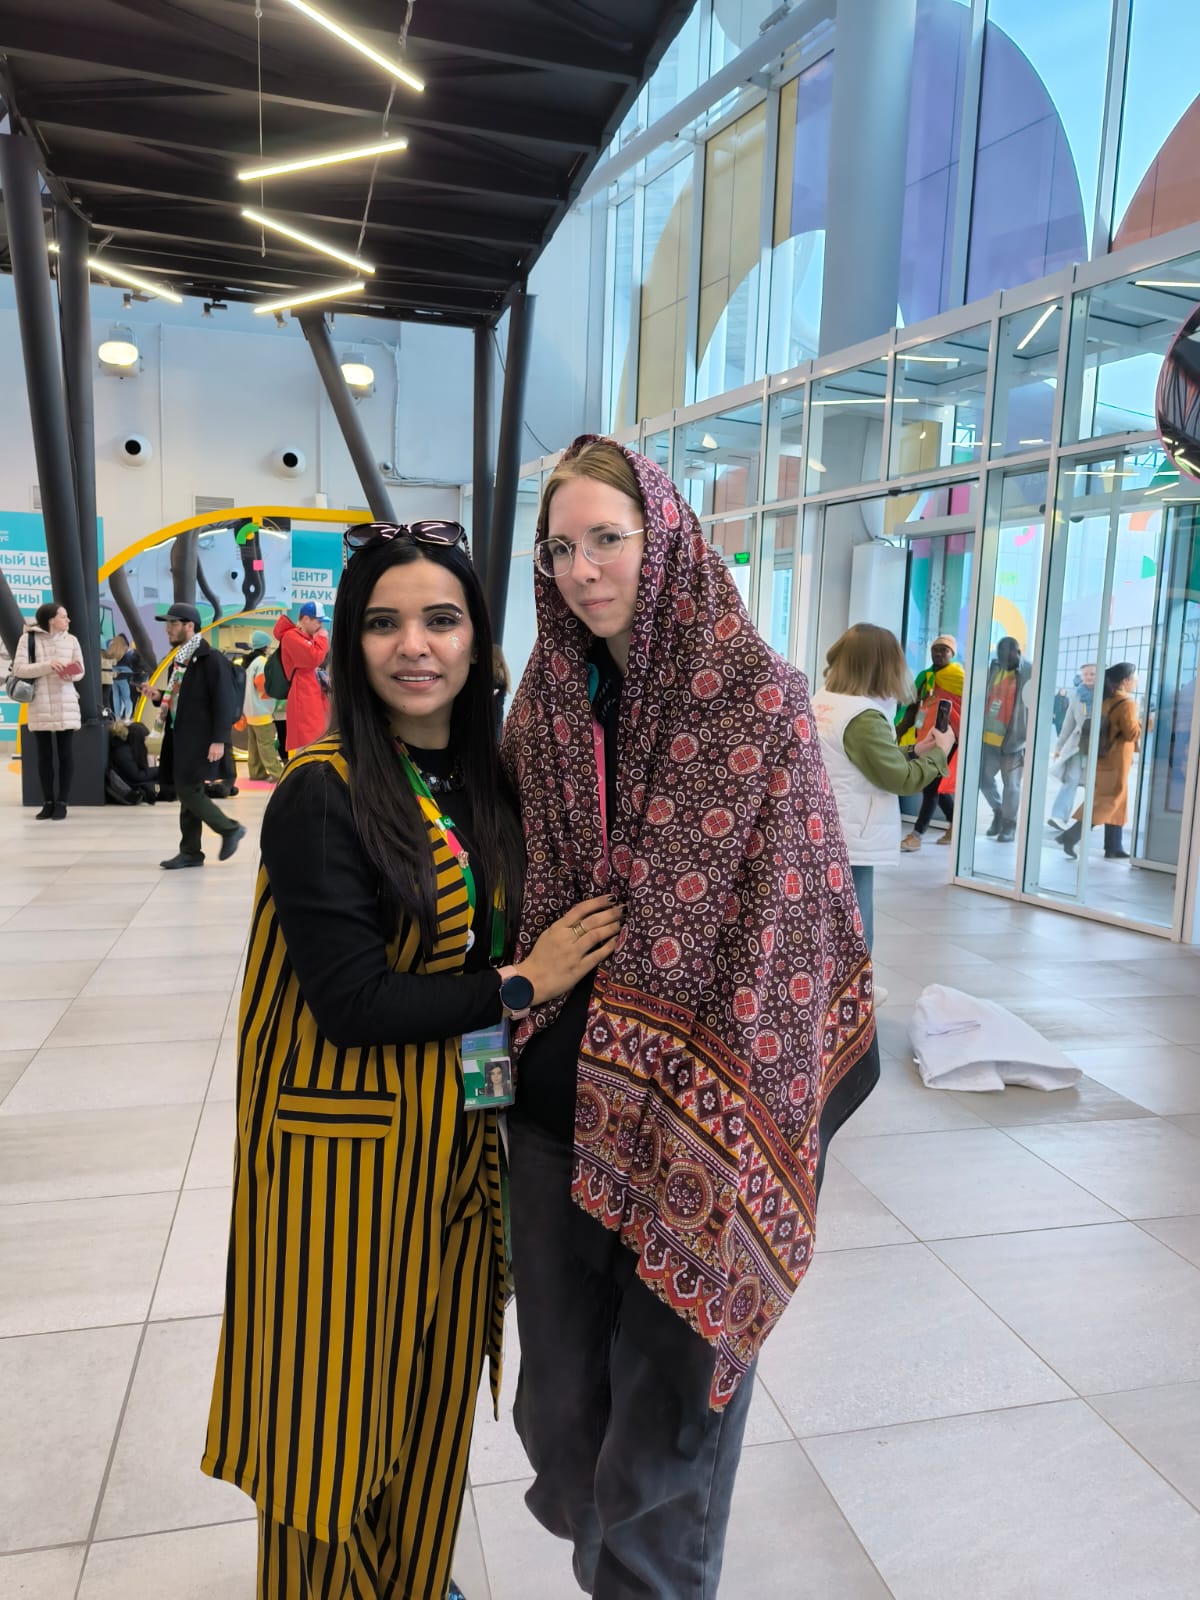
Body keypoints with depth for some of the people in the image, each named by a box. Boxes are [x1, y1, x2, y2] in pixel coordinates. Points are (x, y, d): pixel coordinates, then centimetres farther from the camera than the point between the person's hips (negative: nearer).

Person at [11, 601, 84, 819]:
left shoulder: (71, 640, 5)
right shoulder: (28, 638, -1)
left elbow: (80, 671, 9)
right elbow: (18, 668, -8)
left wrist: (70, 674, -14)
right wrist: (47, 665, -18)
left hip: (66, 706, 1)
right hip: (40, 707, -1)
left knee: (65, 754, 0)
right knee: (44, 756, 6)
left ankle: (62, 802, 7)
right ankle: (48, 802, 13)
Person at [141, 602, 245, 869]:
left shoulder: (211, 659, -12)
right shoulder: (179, 660, 15)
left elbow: (224, 702, -17)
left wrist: (219, 740, -22)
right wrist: (159, 696, 4)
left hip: (200, 739, -9)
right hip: (179, 737, 9)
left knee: (188, 790, -12)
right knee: (186, 792, 10)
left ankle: (230, 829, 4)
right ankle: (190, 852, 16)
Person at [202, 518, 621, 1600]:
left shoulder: (487, 782, 3)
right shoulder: (323, 795, -17)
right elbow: (350, 1000, -20)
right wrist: (518, 985, -15)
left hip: (460, 1133, 6)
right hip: (348, 1138, -6)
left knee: (439, 1384, 21)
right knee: (342, 1396, 11)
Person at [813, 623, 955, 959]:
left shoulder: (821, 702, 8)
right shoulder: (864, 717, -19)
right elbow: (901, 778, -13)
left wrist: (915, 751, 16)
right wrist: (939, 753, 2)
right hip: (848, 843, -9)